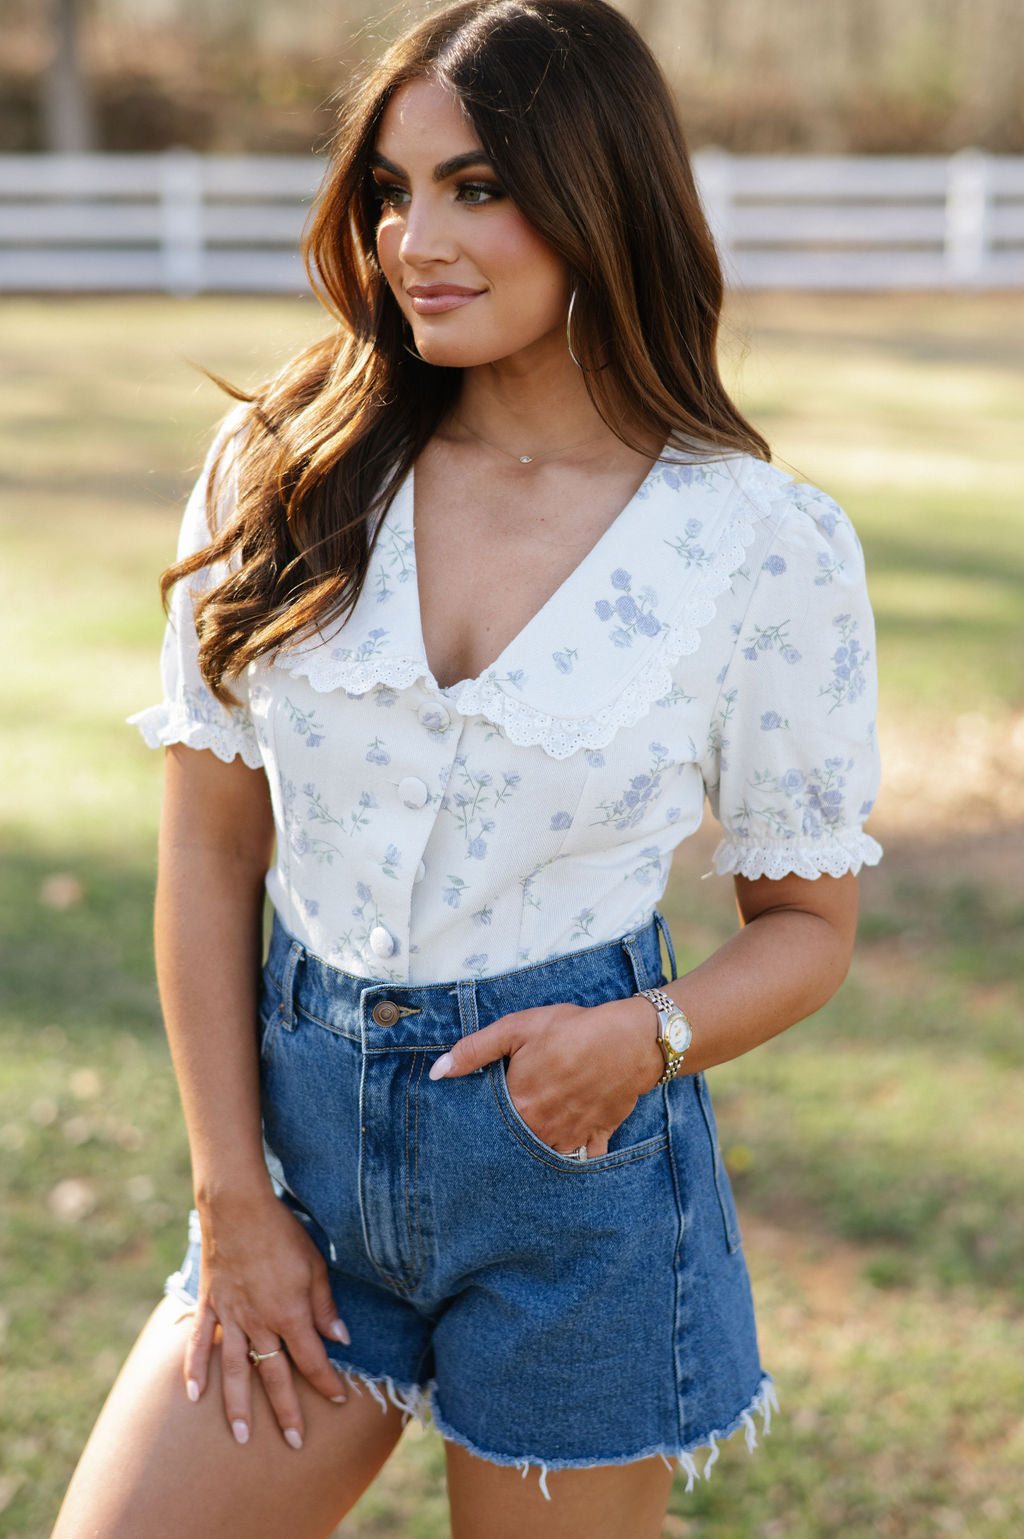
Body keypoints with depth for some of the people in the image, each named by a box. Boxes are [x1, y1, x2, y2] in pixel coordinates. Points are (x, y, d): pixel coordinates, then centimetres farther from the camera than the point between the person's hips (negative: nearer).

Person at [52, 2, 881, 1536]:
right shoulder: (281, 473, -1)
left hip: (577, 1173, -2)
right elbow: (209, 852, 3)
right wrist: (233, 1199, 0)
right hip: (302, 1124, 3)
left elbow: (807, 922, 3)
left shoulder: (768, 544, -7)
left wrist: (648, 1036, -17)